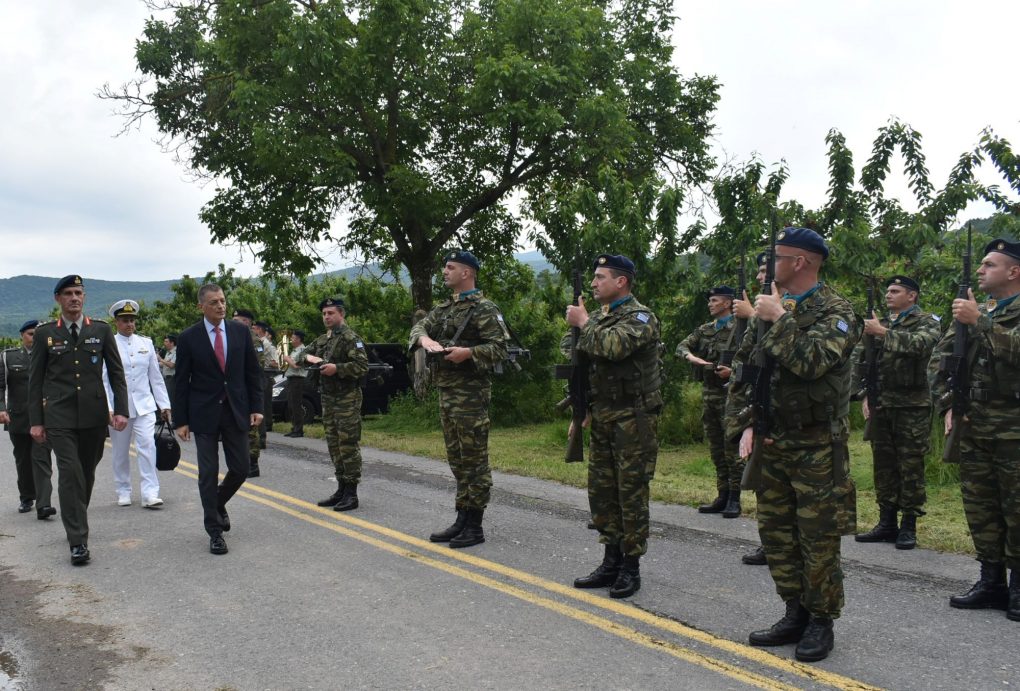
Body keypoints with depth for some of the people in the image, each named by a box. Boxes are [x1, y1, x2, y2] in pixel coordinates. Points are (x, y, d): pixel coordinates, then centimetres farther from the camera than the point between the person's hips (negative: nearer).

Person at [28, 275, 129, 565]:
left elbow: (116, 373, 6)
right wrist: (36, 420, 1)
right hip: (59, 416, -2)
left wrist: (121, 410, -3)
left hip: (94, 415, 2)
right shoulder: (45, 333, 3)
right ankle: (78, 541, -7)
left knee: (87, 473, 12)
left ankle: (76, 522, 33)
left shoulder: (102, 330, 6)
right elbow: (36, 380, 5)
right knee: (70, 473, -9)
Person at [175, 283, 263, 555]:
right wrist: (181, 420, -4)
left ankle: (218, 503, 36)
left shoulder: (240, 331, 3)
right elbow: (182, 382, -1)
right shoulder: (188, 337, -3)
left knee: (240, 468, 6)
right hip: (204, 413, -2)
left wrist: (256, 407, 0)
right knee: (208, 473, 1)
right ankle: (215, 531, 11)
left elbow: (253, 372, 6)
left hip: (236, 410, 2)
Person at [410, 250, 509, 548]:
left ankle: (474, 526, 5)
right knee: (457, 459, 13)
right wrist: (425, 339, -12)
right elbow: (419, 327, 10)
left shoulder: (484, 309, -9)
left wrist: (468, 352, -26)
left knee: (474, 460, -2)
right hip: (446, 392, 9)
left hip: (471, 393, -8)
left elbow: (500, 348, -13)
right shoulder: (443, 308, 16)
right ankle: (462, 520, 22)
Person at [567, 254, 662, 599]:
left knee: (631, 493, -1)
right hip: (601, 417, 8)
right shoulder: (597, 318, 14)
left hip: (633, 419, -8)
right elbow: (581, 364, 20)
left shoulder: (640, 317, -10)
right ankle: (611, 562, 21)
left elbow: (613, 346, -29)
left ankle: (631, 567, 8)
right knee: (601, 491, 10)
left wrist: (583, 322, -14)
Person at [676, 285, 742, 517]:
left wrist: (733, 370, -24)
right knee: (715, 449, 11)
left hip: (729, 394, -7)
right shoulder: (704, 330, 14)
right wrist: (691, 357, -13)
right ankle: (722, 497, 19)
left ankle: (734, 499, 2)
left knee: (732, 448, -4)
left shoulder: (739, 329, -6)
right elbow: (681, 346, 8)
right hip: (708, 393, 7)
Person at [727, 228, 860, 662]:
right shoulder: (772, 308, 12)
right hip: (772, 443, 7)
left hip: (816, 446, -7)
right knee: (775, 533, 12)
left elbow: (812, 361, -27)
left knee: (817, 537, 1)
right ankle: (795, 614, 26)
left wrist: (780, 318, -19)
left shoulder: (835, 311, -9)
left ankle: (821, 623, 16)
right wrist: (746, 424, 4)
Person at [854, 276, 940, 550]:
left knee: (910, 467, -1)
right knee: (883, 466, 9)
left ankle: (909, 526, 8)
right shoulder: (880, 323, 15)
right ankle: (886, 524, 17)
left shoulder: (927, 322, 0)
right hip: (880, 406, 5)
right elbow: (861, 362, 14)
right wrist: (865, 394, 5)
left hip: (911, 407, -5)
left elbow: (918, 345, -23)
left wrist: (882, 333, -23)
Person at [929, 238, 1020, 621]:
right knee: (979, 506, 9)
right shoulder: (969, 312, 14)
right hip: (972, 428, 6)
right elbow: (938, 360, 14)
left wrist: (979, 321, -21)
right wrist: (947, 403, 3)